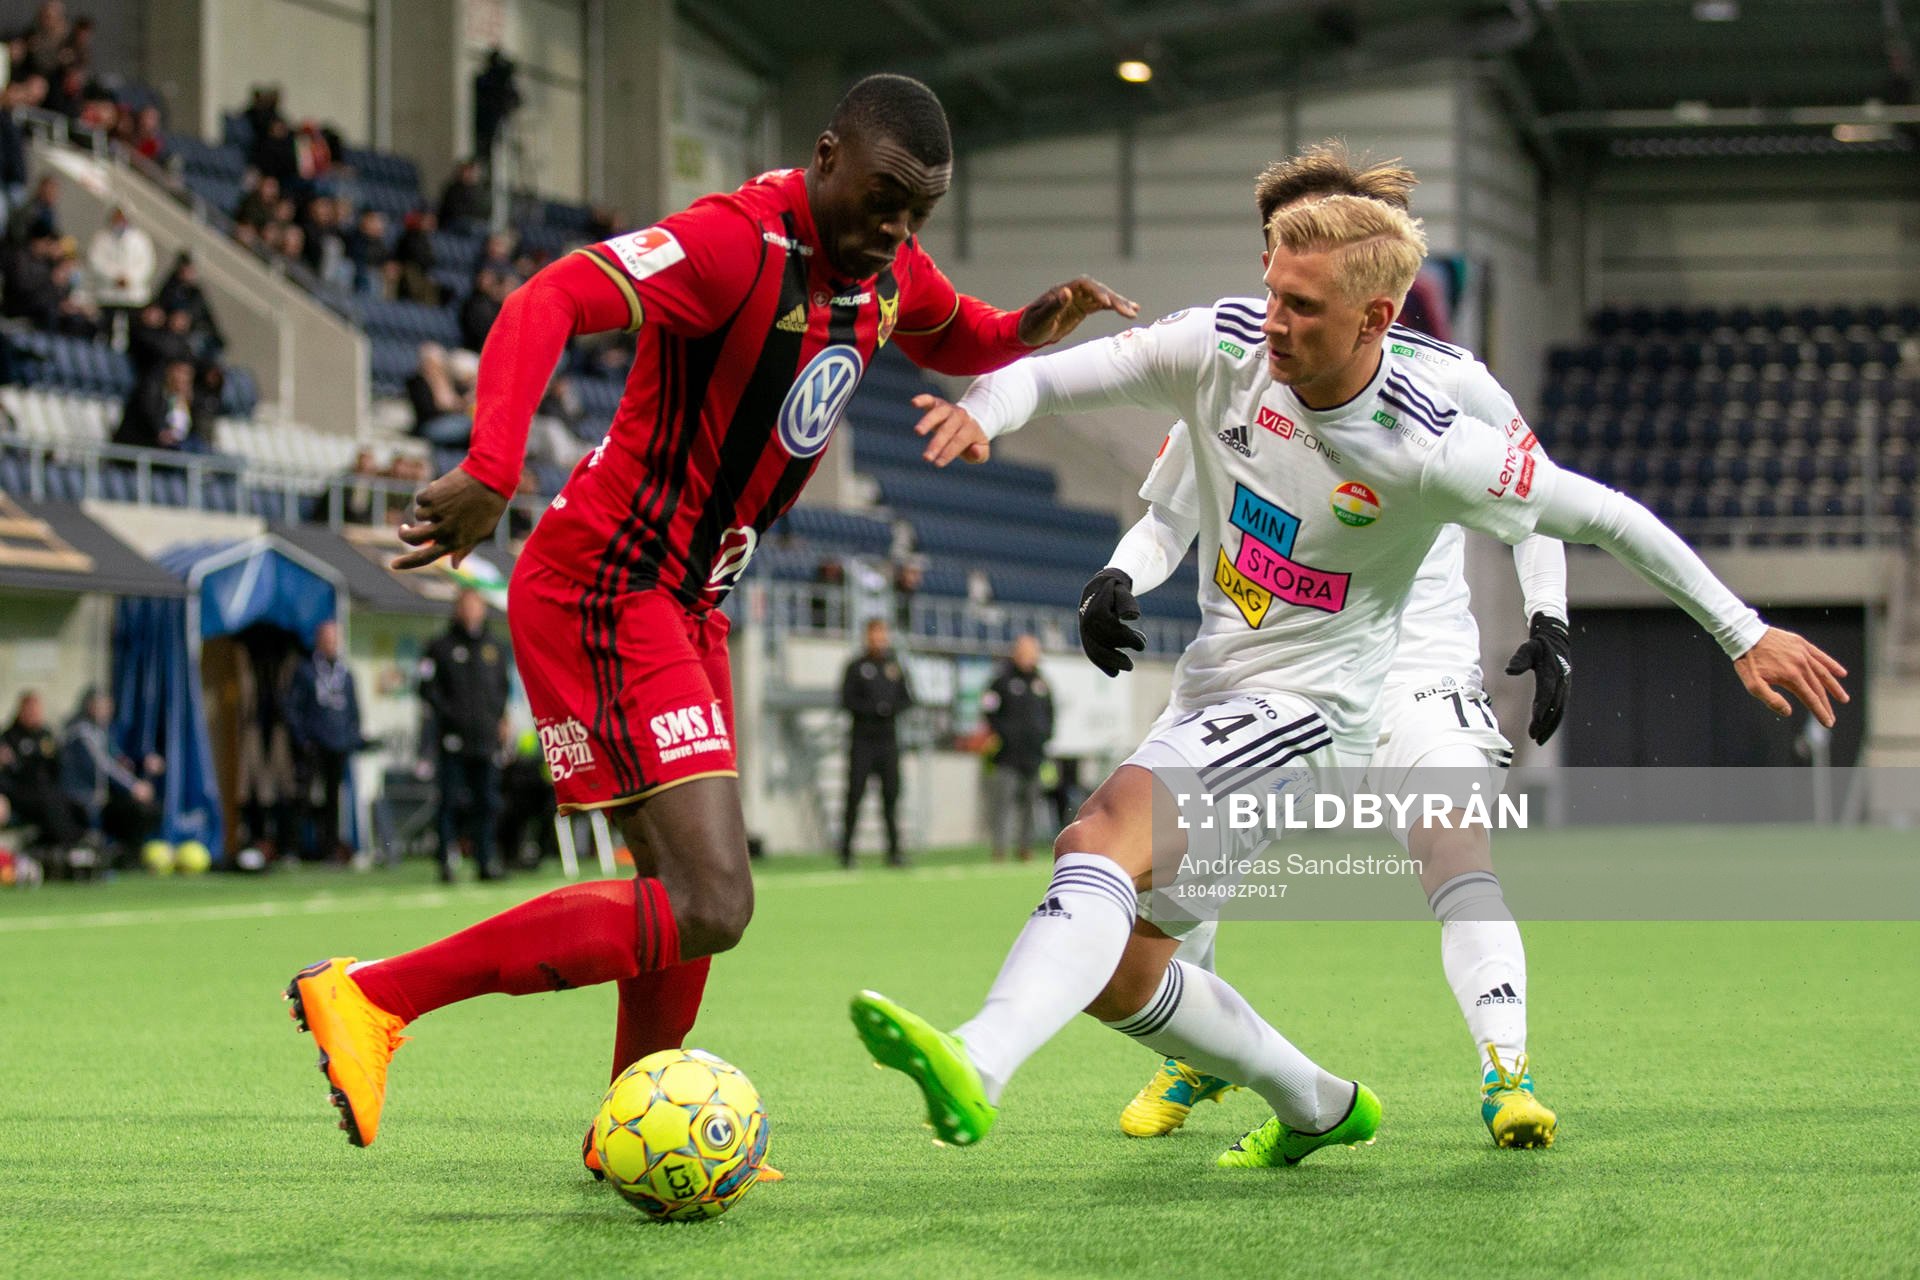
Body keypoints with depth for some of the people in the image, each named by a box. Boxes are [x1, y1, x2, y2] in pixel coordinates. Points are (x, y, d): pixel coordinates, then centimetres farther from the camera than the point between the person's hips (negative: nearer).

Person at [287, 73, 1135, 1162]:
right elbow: (551, 303, -34)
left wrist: (1031, 328, 6)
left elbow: (955, 341, 29)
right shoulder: (739, 242, -21)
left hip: (685, 604, 10)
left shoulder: (887, 266, 7)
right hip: (604, 594, -10)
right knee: (707, 909, -18)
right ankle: (372, 996, -14)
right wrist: (493, 474, -48)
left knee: (695, 892, 20)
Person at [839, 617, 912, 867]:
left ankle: (893, 850, 4)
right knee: (855, 794, -6)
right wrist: (874, 709, -15)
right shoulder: (856, 668, 2)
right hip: (862, 741, -3)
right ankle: (846, 850, -2)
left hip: (888, 740, 3)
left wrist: (893, 708, -9)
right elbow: (847, 701, -5)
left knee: (891, 795, 1)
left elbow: (907, 698, 12)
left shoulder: (895, 666, 12)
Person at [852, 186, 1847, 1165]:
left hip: (1308, 712, -7)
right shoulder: (1224, 346, -6)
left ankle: (977, 1067, -53)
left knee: (1102, 836, -32)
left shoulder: (1429, 450, -18)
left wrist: (1744, 634, -1)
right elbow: (1045, 376, -2)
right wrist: (981, 409, -27)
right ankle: (1318, 1107, 31)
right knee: (1115, 978, 8)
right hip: (1212, 697, 7)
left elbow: (1603, 517, -7)